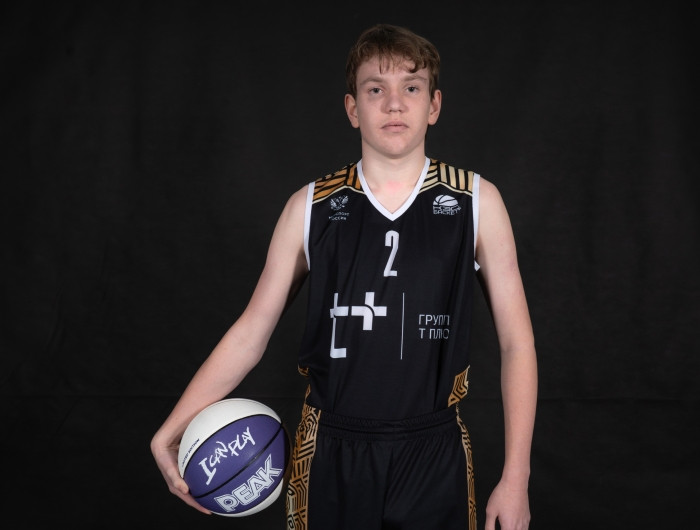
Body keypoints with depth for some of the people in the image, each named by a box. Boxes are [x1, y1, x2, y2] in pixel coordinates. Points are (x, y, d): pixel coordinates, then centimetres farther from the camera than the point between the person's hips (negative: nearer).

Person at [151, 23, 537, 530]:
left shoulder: (476, 202, -2)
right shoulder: (310, 207, -1)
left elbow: (516, 340, -1)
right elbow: (250, 333, 2)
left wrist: (515, 477, -4)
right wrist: (170, 433, -8)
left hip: (434, 455, 0)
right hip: (331, 455, 1)